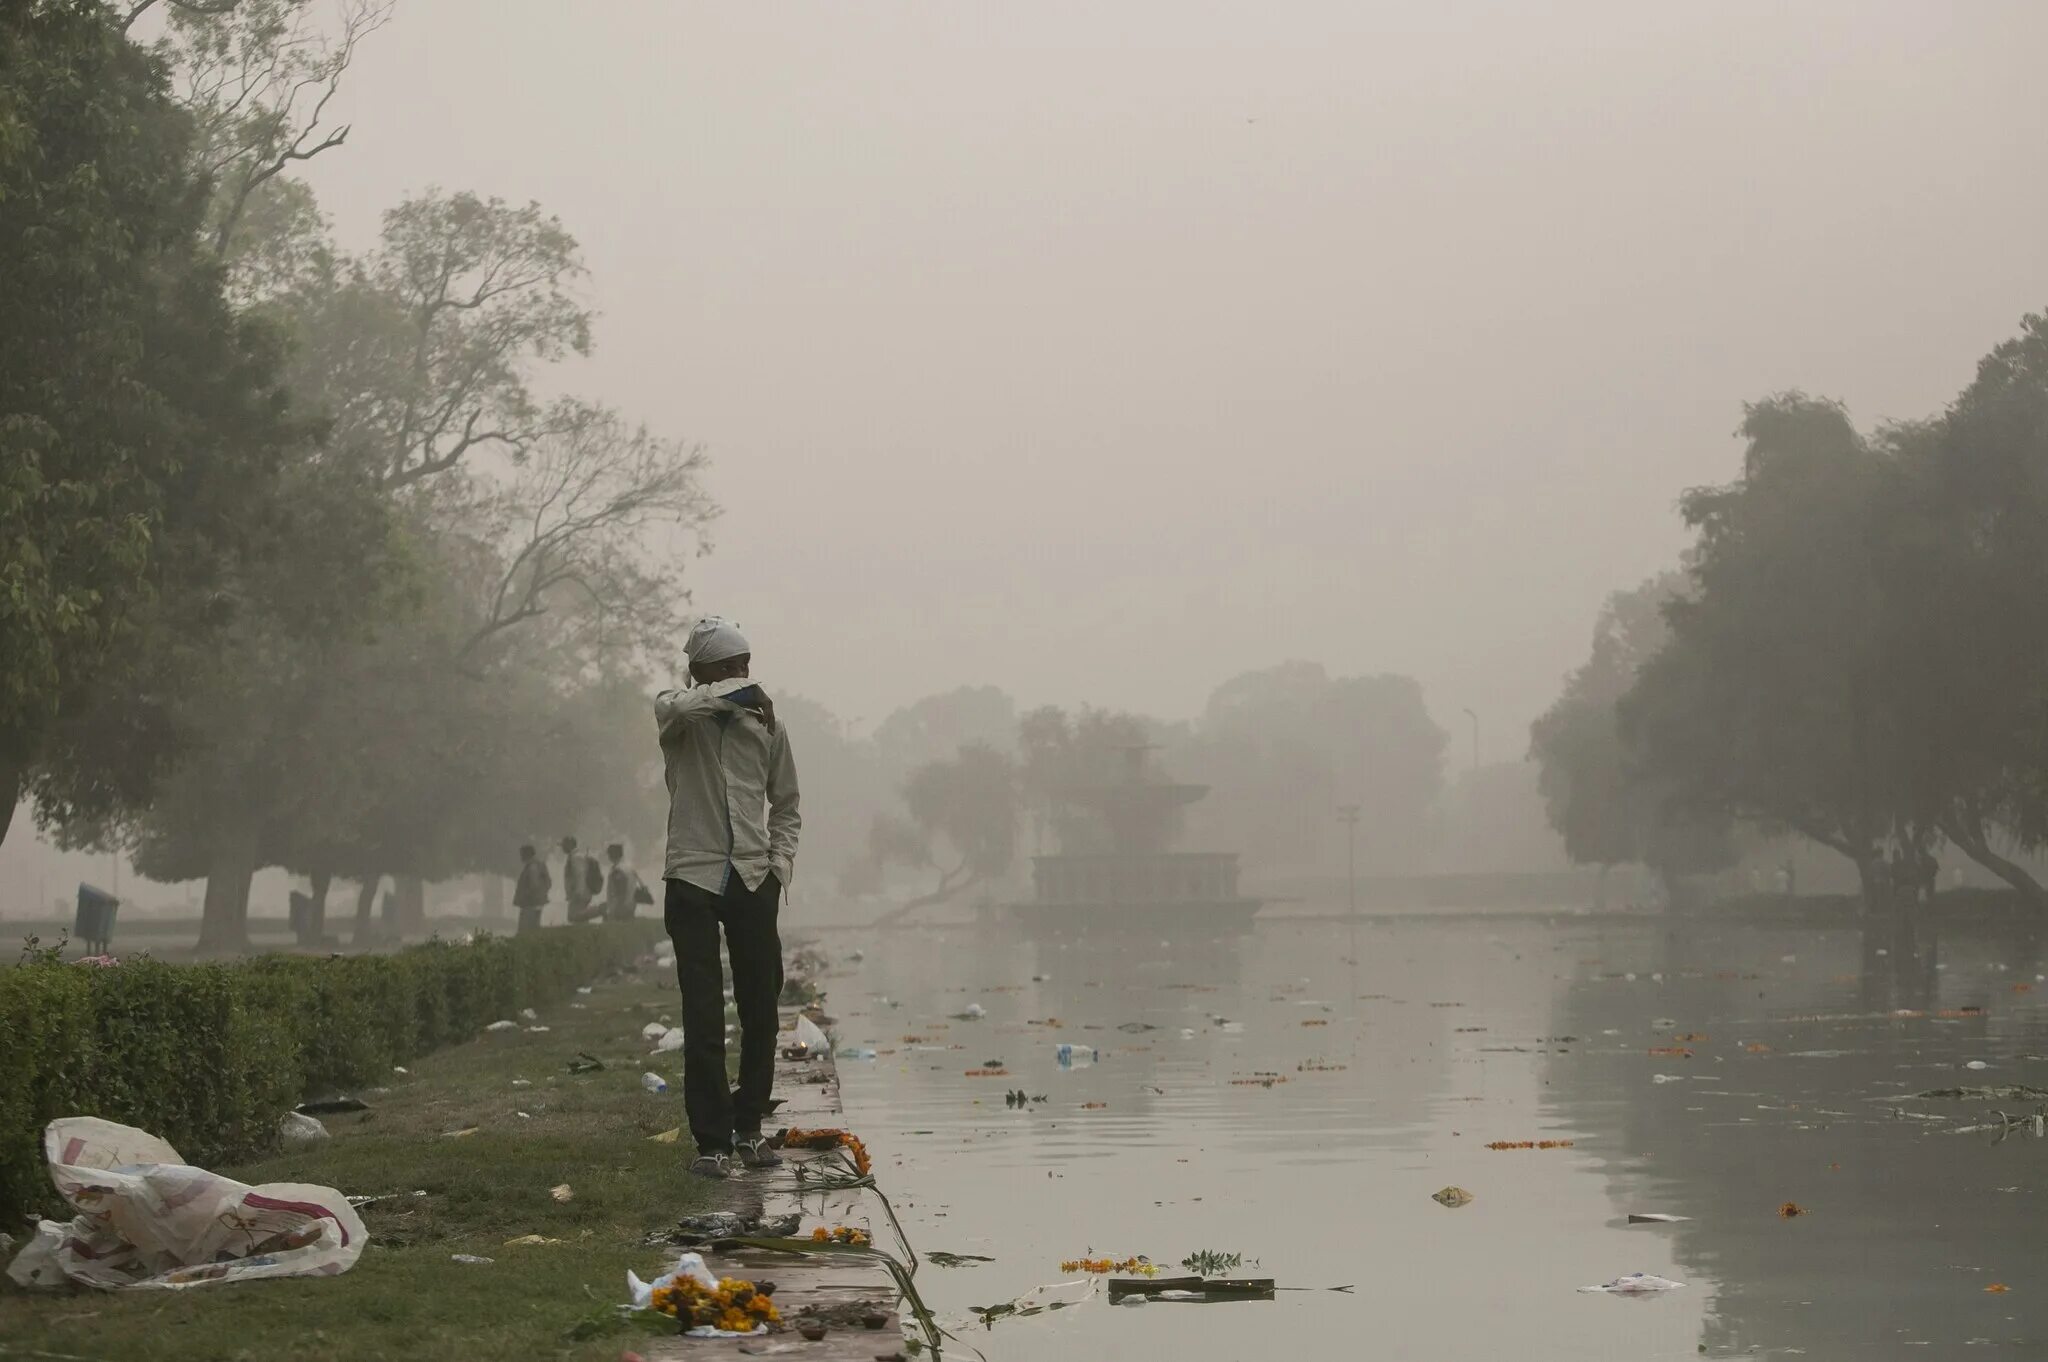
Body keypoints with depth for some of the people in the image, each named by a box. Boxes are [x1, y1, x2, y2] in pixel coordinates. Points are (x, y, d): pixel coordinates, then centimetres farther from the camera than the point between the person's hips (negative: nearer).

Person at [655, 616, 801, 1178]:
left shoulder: (766, 725, 10)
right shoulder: (679, 714, 2)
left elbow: (785, 807, 18)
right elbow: (677, 707, -26)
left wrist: (779, 867, 6)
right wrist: (740, 691, -19)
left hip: (753, 881, 3)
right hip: (693, 880, -3)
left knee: (761, 1011, 7)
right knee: (703, 1019, -6)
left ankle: (749, 1127, 21)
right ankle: (711, 1141, -3)